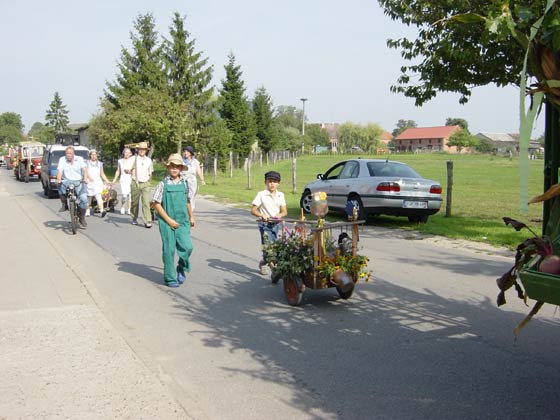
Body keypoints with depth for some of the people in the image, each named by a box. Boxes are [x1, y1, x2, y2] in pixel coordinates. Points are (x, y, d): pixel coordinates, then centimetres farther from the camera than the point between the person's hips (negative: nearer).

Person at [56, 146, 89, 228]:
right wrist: (58, 180, -28)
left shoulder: (79, 159, 2)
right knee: (61, 184, -34)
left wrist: (85, 178, -30)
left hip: (79, 182, 0)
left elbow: (84, 169, -12)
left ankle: (82, 218, 3)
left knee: (84, 199, -17)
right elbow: (59, 171, -8)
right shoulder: (62, 160, 3)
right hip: (67, 181, 0)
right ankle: (64, 204, -14)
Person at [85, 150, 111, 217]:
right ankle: (87, 211, 21)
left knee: (98, 196, -16)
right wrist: (89, 177, -23)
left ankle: (102, 210, -30)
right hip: (89, 183, -1)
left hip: (98, 182, 1)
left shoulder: (99, 163, 16)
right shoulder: (87, 163, 7)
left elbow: (102, 174, 19)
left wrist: (107, 181, 9)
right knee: (89, 198, 6)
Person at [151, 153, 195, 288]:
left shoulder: (185, 183, 7)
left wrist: (191, 217, 25)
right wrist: (168, 220, -10)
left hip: (182, 221, 3)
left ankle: (181, 268, 20)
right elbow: (156, 203, -5)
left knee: (187, 247, -8)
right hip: (167, 222, -3)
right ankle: (170, 278, 17)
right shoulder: (163, 184, -4)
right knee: (169, 250, 3)